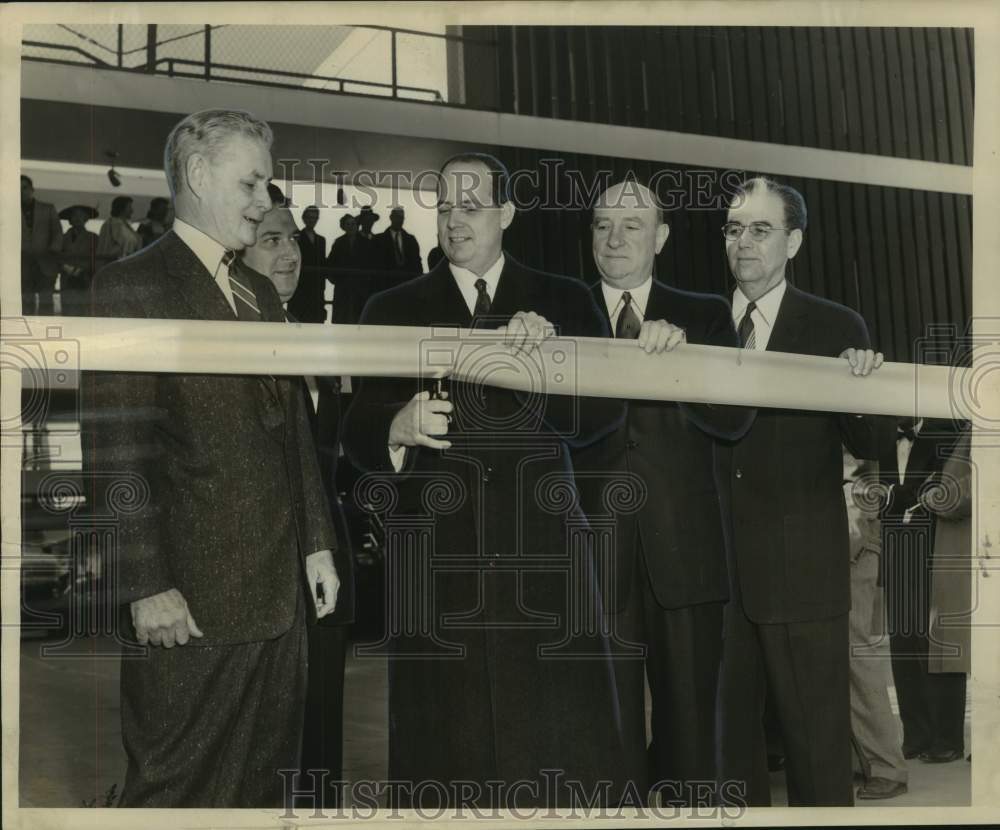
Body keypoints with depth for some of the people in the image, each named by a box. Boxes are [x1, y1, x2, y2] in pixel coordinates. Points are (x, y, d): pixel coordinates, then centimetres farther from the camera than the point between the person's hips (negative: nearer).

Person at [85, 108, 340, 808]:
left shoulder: (262, 292, 16)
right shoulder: (132, 285, -8)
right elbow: (118, 451, -14)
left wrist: (316, 542, 14)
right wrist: (146, 586, -17)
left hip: (279, 593, 7)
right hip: (190, 604, -7)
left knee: (267, 785, 17)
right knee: (184, 789, 7)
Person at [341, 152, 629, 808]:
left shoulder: (565, 302, 9)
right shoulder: (394, 310, 9)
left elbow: (602, 414, -1)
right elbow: (359, 437, 3)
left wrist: (547, 354, -18)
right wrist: (400, 428, -19)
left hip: (543, 554, 0)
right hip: (436, 558, 0)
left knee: (563, 745, 1)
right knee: (446, 751, 3)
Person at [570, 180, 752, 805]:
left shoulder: (705, 316, 7)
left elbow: (735, 419, -6)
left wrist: (678, 350, -22)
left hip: (685, 550, 1)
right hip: (596, 549, 0)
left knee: (690, 720, 11)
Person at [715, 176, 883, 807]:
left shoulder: (837, 328, -2)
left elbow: (869, 447, -3)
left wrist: (860, 392, -23)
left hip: (803, 569, -3)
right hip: (716, 565, 3)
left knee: (818, 741, 8)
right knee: (728, 727, 17)